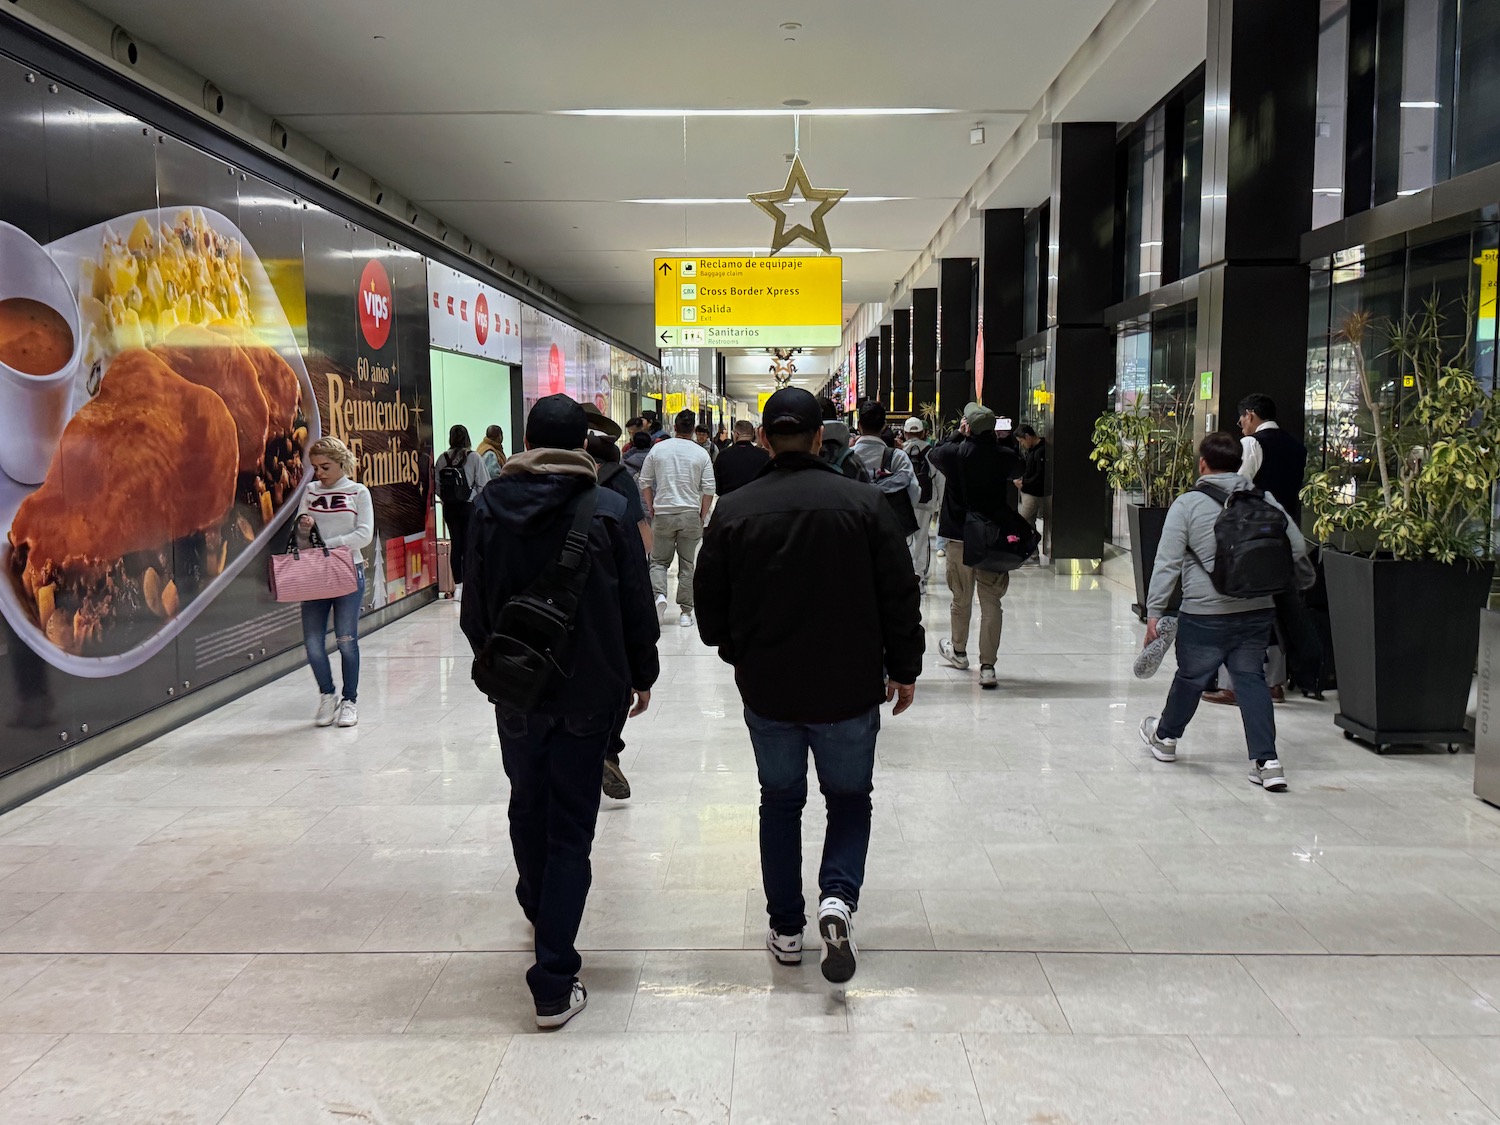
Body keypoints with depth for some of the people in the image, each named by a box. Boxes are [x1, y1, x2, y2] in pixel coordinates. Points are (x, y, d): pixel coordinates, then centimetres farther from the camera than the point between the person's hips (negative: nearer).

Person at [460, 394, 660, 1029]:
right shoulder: (606, 511, -10)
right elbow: (636, 607, -5)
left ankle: (537, 906, 48)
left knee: (528, 804, 24)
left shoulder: (490, 506, -2)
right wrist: (642, 676, 8)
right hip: (590, 691, -3)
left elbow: (475, 607, 4)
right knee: (570, 824, 1)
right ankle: (555, 981, 2)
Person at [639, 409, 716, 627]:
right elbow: (708, 489, -2)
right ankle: (686, 612, 10)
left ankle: (659, 594, -14)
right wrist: (703, 516, 7)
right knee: (687, 565, 8)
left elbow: (645, 482, 4)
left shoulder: (658, 449, 1)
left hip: (663, 513, 0)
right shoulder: (701, 454, -1)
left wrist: (651, 509, 12)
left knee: (659, 561, 12)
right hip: (691, 514, 0)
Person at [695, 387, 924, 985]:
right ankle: (838, 896, -5)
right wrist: (903, 669, 8)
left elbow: (711, 607, 1)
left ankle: (785, 929, 23)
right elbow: (900, 597, -5)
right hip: (849, 688, -1)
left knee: (780, 800, 18)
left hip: (767, 689, 1)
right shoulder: (864, 503, -8)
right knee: (850, 795, 18)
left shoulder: (734, 510, -6)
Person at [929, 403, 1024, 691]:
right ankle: (987, 666, -3)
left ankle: (958, 651, 36)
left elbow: (933, 454, 12)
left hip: (959, 537, 0)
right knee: (991, 601, 1)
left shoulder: (955, 453, -10)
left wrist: (958, 435, 14)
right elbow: (1017, 471, 17)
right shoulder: (1004, 456, -7)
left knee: (961, 597, 16)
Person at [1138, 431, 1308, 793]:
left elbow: (1167, 563, -9)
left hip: (1205, 613, -3)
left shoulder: (1187, 504, -6)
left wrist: (1154, 611, -5)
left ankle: (1165, 737, 37)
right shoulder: (1264, 499, 4)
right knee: (1251, 678, 10)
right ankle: (1267, 760, 4)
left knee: (1191, 677, 14)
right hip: (1258, 610, 3)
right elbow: (1297, 548, 5)